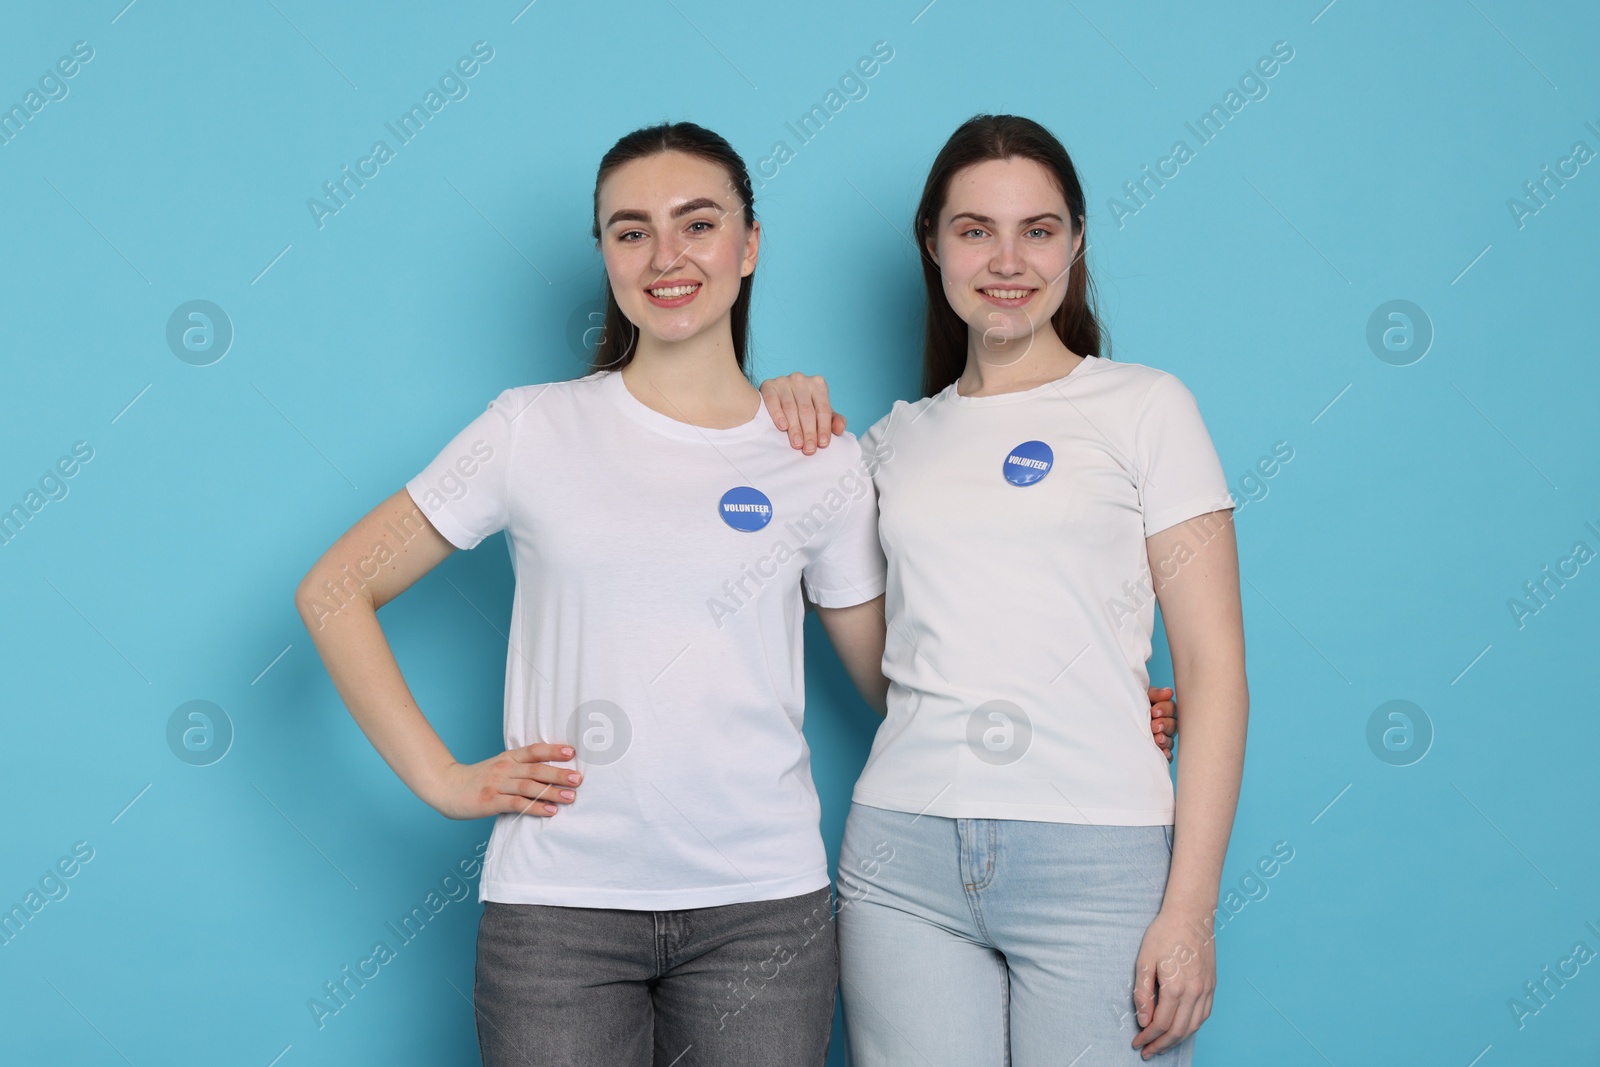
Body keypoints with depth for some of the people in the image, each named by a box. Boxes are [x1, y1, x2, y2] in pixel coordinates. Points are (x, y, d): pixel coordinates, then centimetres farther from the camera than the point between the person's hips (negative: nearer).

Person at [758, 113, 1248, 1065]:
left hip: (1098, 854, -3)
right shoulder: (899, 436, 14)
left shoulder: (1148, 406, 4)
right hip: (904, 854, 3)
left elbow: (1214, 667, -1)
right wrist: (785, 418, 9)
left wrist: (1190, 907, -9)